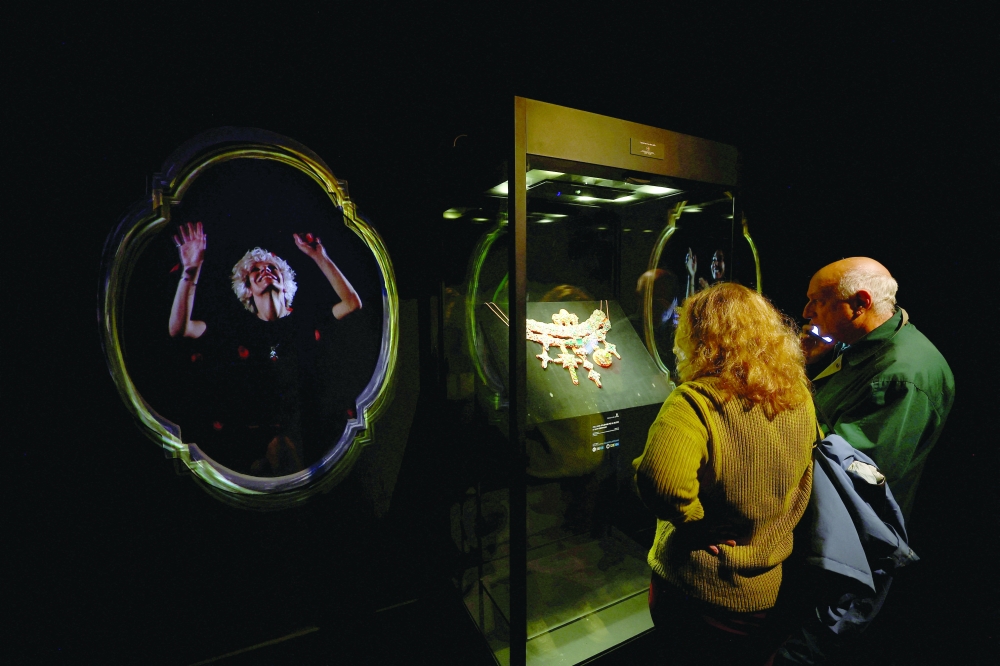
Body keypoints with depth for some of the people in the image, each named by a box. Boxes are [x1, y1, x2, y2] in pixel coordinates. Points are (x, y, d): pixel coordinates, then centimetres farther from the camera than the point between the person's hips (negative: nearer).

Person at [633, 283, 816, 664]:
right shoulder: (800, 399, -5)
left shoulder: (697, 401, -27)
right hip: (772, 593, 6)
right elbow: (803, 488, 10)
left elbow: (659, 480, -43)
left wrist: (697, 522, -24)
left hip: (701, 596, -5)